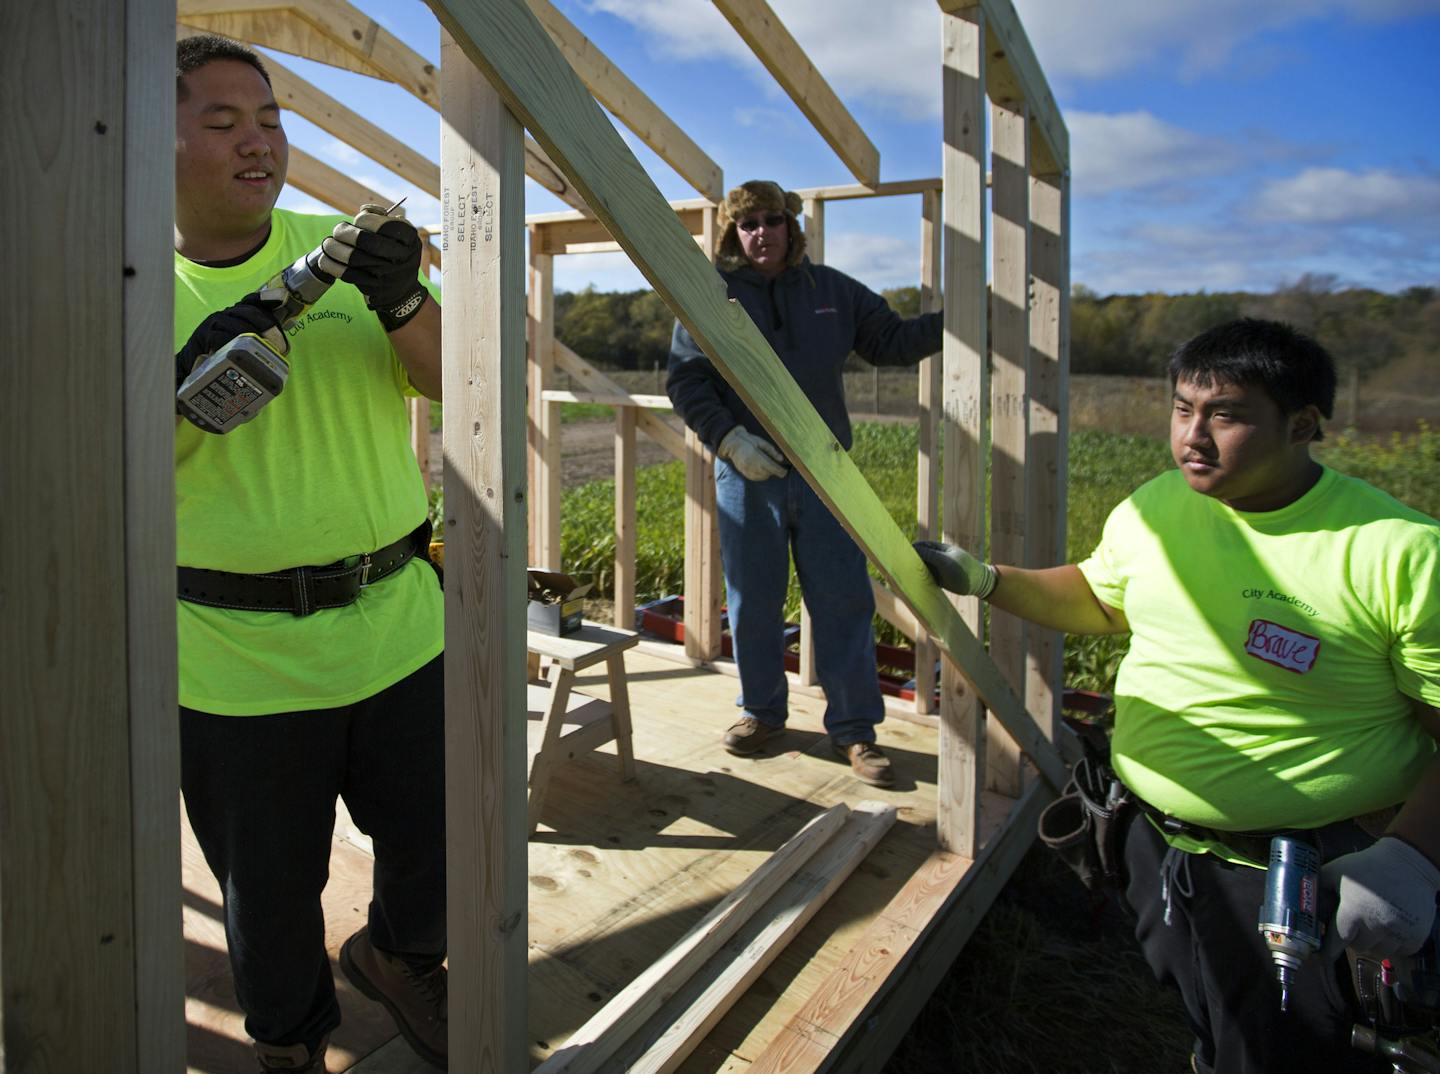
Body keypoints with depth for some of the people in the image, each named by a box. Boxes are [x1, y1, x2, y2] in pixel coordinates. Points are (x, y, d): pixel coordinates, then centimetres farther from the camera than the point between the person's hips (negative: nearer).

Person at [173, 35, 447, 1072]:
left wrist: (404, 302, -24)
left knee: (440, 844, 14)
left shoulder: (345, 249, 5)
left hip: (397, 627, 2)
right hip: (235, 662, -1)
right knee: (269, 891, 14)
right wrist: (189, 377, -22)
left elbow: (449, 380, -3)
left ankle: (398, 957, 48)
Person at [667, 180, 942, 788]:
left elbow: (891, 341, 15)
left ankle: (853, 728, 12)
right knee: (753, 602, 8)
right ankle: (763, 711, 27)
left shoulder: (831, 290, 10)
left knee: (843, 601, 1)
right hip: (747, 475, -1)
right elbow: (684, 380, 1)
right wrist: (729, 438, -12)